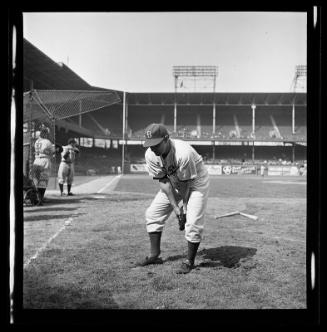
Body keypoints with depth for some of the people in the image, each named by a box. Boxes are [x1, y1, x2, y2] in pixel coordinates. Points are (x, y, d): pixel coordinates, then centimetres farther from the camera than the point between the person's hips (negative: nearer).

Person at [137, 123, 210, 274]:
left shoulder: (184, 153, -37)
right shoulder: (150, 155, -20)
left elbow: (186, 182, -25)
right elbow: (163, 181, -15)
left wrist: (185, 205, -13)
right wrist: (175, 206, -18)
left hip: (196, 181, -6)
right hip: (173, 184, 6)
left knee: (193, 222, -16)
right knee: (152, 214, 3)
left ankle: (189, 262, 4)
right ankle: (154, 256, 15)